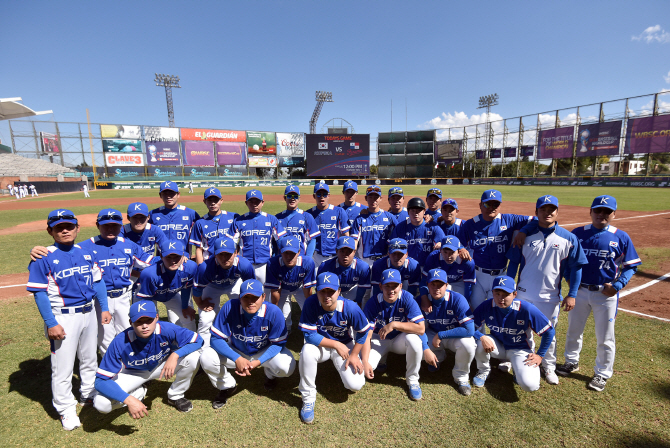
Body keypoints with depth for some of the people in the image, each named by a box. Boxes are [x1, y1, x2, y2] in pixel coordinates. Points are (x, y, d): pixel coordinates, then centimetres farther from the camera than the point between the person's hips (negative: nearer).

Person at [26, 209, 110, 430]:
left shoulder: (86, 252, 4)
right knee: (63, 366, 5)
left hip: (88, 313, 5)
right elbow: (40, 293, -11)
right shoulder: (44, 258, -10)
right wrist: (51, 324, -15)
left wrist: (104, 308, 4)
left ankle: (89, 395, 41)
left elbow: (98, 281, 9)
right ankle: (65, 409, 24)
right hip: (63, 317, -5)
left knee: (90, 358, 20)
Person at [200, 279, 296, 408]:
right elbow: (216, 338, -21)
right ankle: (227, 386, 9)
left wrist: (258, 362, -31)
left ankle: (270, 375, 14)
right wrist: (237, 359, -33)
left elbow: (278, 343, -17)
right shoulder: (230, 308, -27)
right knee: (206, 358, -24)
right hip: (236, 352, 1)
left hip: (264, 352, -1)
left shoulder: (274, 312, -28)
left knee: (287, 367, -28)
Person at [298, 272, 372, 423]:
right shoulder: (311, 304, -27)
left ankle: (344, 368, 23)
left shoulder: (350, 308, -26)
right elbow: (309, 335, -24)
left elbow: (363, 331, -9)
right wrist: (336, 345, -23)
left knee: (355, 385, -15)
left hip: (345, 344, 0)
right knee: (307, 351, -34)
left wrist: (354, 355, -7)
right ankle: (308, 399, -11)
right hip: (320, 345, 0)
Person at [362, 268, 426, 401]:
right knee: (365, 365, -23)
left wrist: (393, 325, -32)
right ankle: (381, 359, 16)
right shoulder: (373, 303, -20)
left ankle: (412, 380, -7)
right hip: (379, 340, 0)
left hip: (400, 340, 0)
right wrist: (365, 362, -30)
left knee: (413, 338, -34)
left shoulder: (407, 298, -21)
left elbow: (421, 328, -27)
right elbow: (366, 335, -20)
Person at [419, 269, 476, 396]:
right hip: (433, 334, 3)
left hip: (456, 336, -2)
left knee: (467, 343, -35)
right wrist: (425, 350, -28)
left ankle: (461, 376, -1)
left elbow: (469, 329, -31)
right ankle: (439, 357, 14)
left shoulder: (457, 299, -26)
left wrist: (440, 335, -28)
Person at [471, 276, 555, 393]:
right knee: (480, 341, -30)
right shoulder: (487, 306, -20)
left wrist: (540, 355, -6)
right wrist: (482, 337, -35)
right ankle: (483, 371, 1)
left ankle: (519, 368, 12)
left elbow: (549, 332, -12)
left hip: (520, 349, -2)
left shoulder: (527, 309, -25)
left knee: (530, 385, -25)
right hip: (497, 346, 2)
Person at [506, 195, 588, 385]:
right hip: (524, 294, 1)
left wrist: (572, 295, -4)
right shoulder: (525, 233, -5)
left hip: (550, 296, 0)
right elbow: (513, 262, 0)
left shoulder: (568, 238, -5)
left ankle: (549, 366, 36)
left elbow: (575, 267, 0)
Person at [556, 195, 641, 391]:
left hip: (606, 294, -2)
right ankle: (572, 362, 37)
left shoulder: (621, 237, -5)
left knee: (605, 337, 9)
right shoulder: (578, 233, -2)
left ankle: (602, 373, 29)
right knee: (574, 330, 16)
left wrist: (618, 285, -13)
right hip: (579, 291, 2)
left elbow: (631, 266, 0)